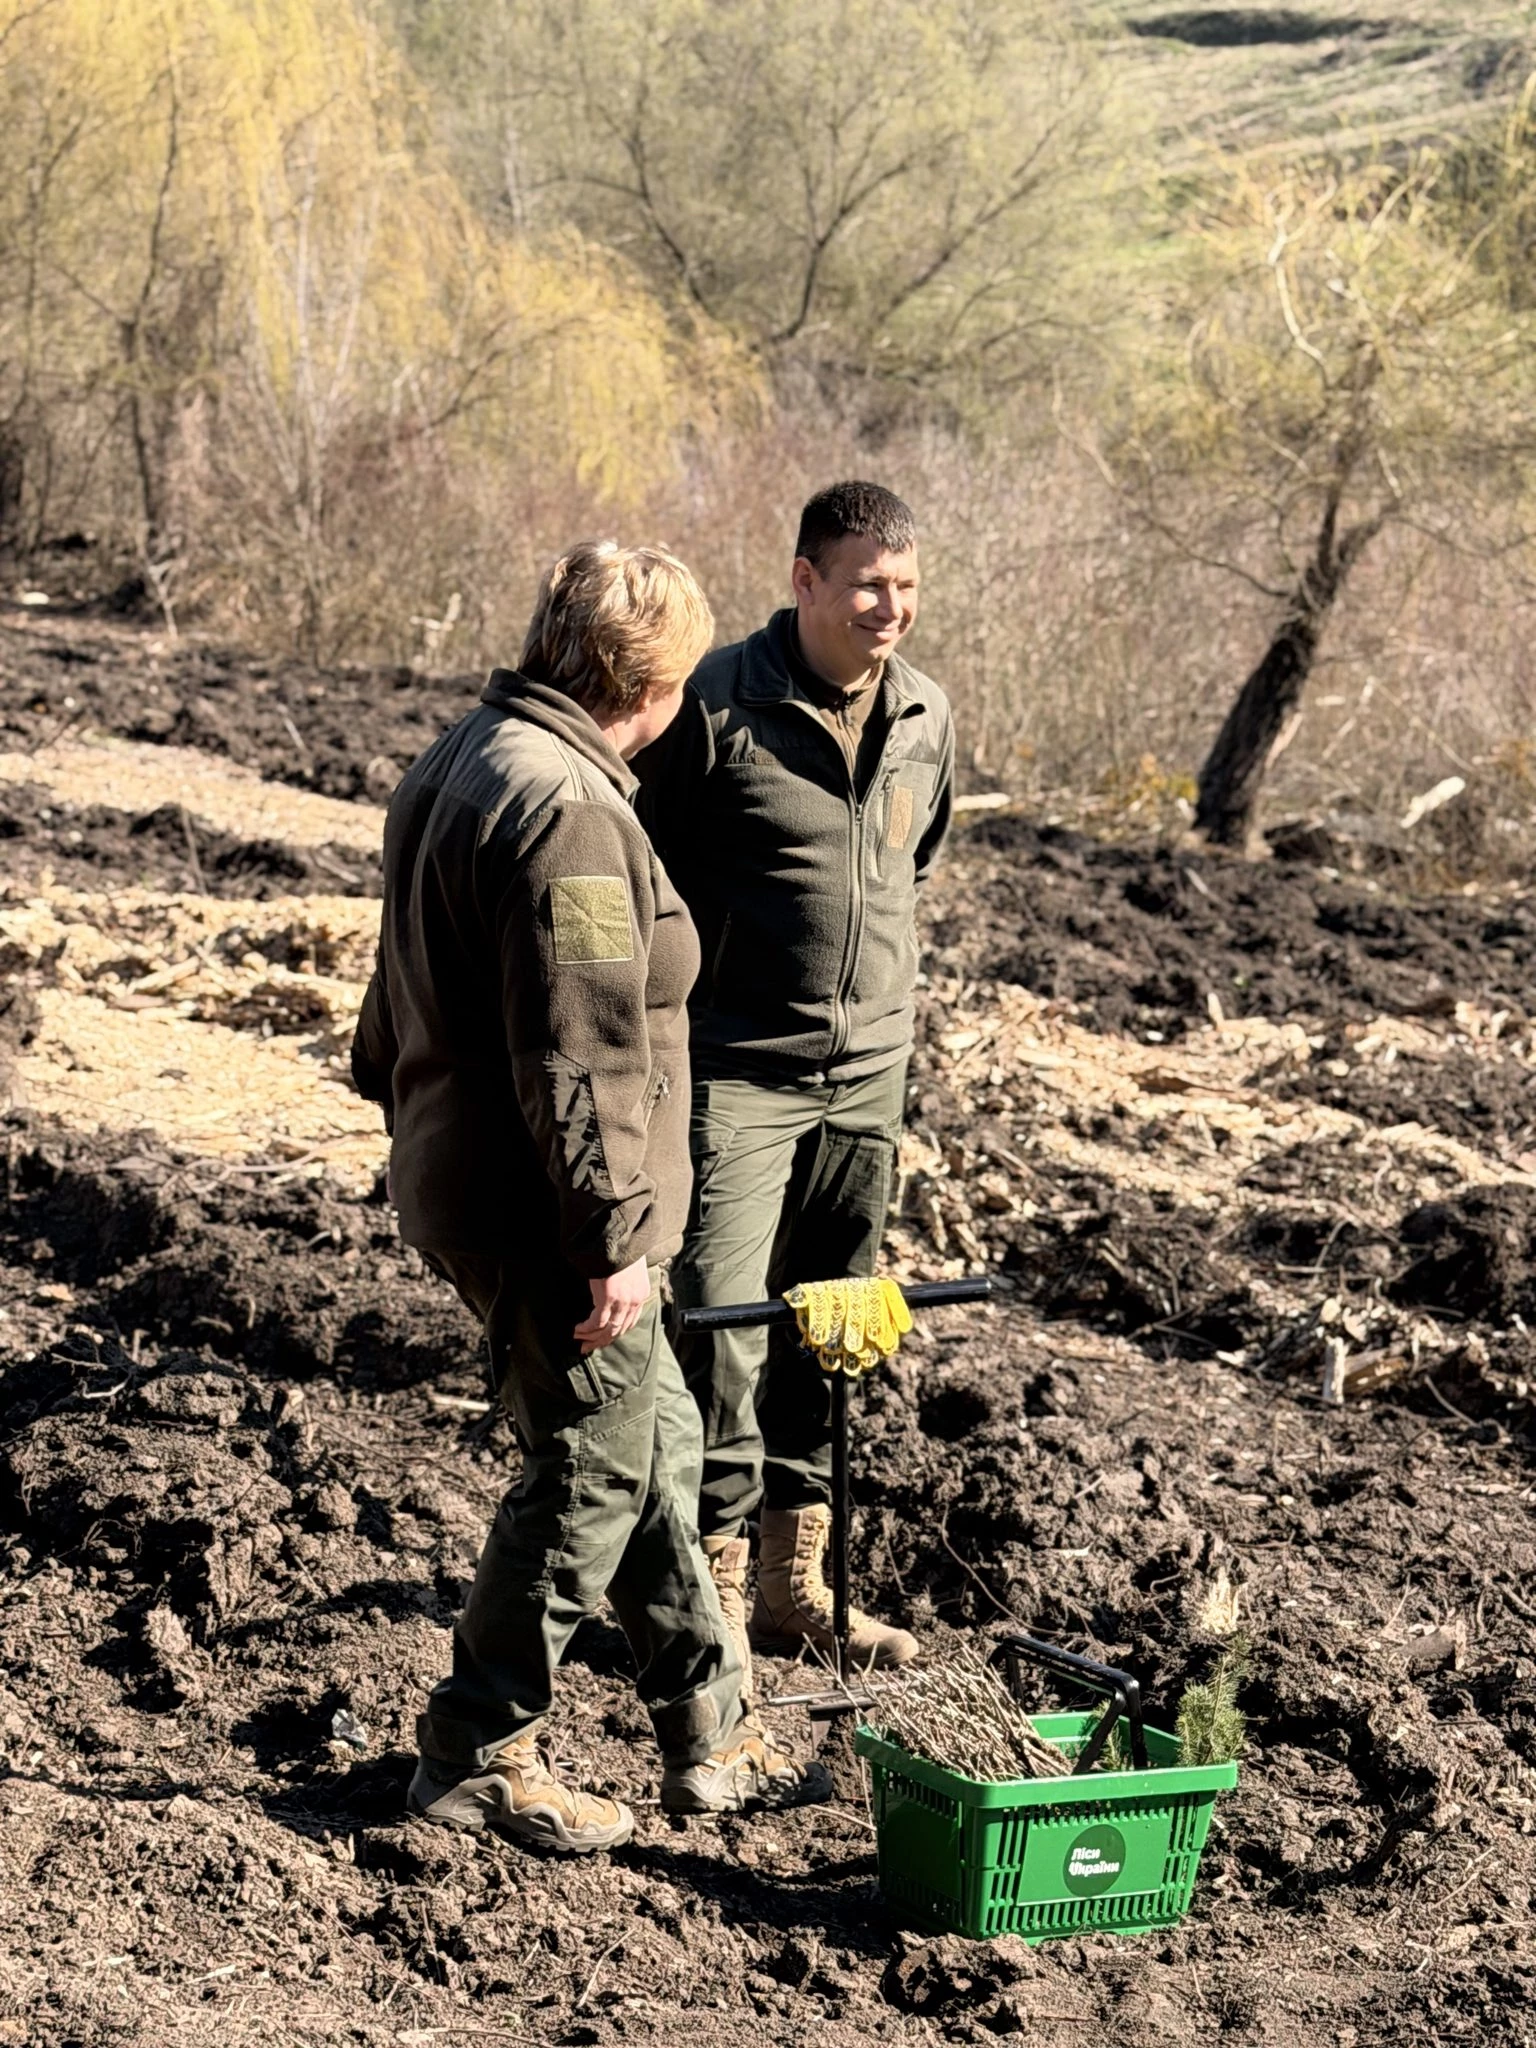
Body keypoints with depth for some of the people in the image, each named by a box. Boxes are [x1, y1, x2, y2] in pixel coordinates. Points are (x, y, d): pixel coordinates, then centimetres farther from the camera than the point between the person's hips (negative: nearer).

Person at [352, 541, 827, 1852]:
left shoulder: (467, 763, 10)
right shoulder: (568, 809, -23)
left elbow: (410, 992, 21)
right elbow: (579, 1057, -25)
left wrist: (404, 1108, 30)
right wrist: (614, 1239, -21)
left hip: (463, 1182, 11)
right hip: (544, 1217, -11)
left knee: (658, 1441, 18)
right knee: (592, 1476, 2)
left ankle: (710, 1738, 27)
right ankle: (481, 1757, 15)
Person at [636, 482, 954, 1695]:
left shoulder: (927, 718, 6)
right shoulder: (718, 707, -12)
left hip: (868, 1074, 6)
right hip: (737, 1068, -6)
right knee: (720, 1326, -9)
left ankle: (797, 1582, 22)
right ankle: (715, 1592, 0)